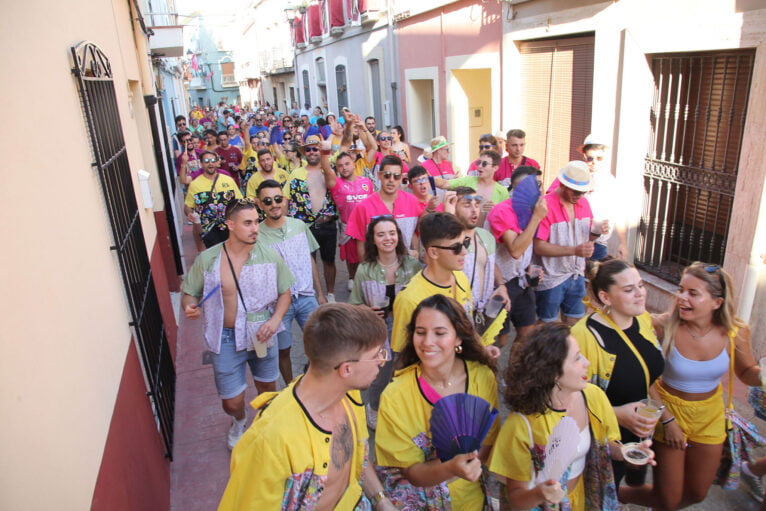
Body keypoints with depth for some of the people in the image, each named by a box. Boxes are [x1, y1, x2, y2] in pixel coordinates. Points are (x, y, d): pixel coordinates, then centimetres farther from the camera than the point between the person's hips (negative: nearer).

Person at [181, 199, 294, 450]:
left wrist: (275, 319, -15)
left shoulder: (270, 257, -9)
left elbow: (284, 292, 1)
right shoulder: (206, 260, -10)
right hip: (226, 339, -1)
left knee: (268, 388, 20)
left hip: (262, 335, 1)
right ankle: (239, 421, 44)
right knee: (232, 403, 4)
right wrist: (189, 306, -23)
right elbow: (189, 293, 1)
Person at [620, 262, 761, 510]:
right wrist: (666, 420, -15)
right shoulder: (665, 326, -27)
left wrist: (761, 373, -21)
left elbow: (747, 374, 2)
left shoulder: (736, 332, -17)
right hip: (669, 410, -4)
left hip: (710, 415, 4)